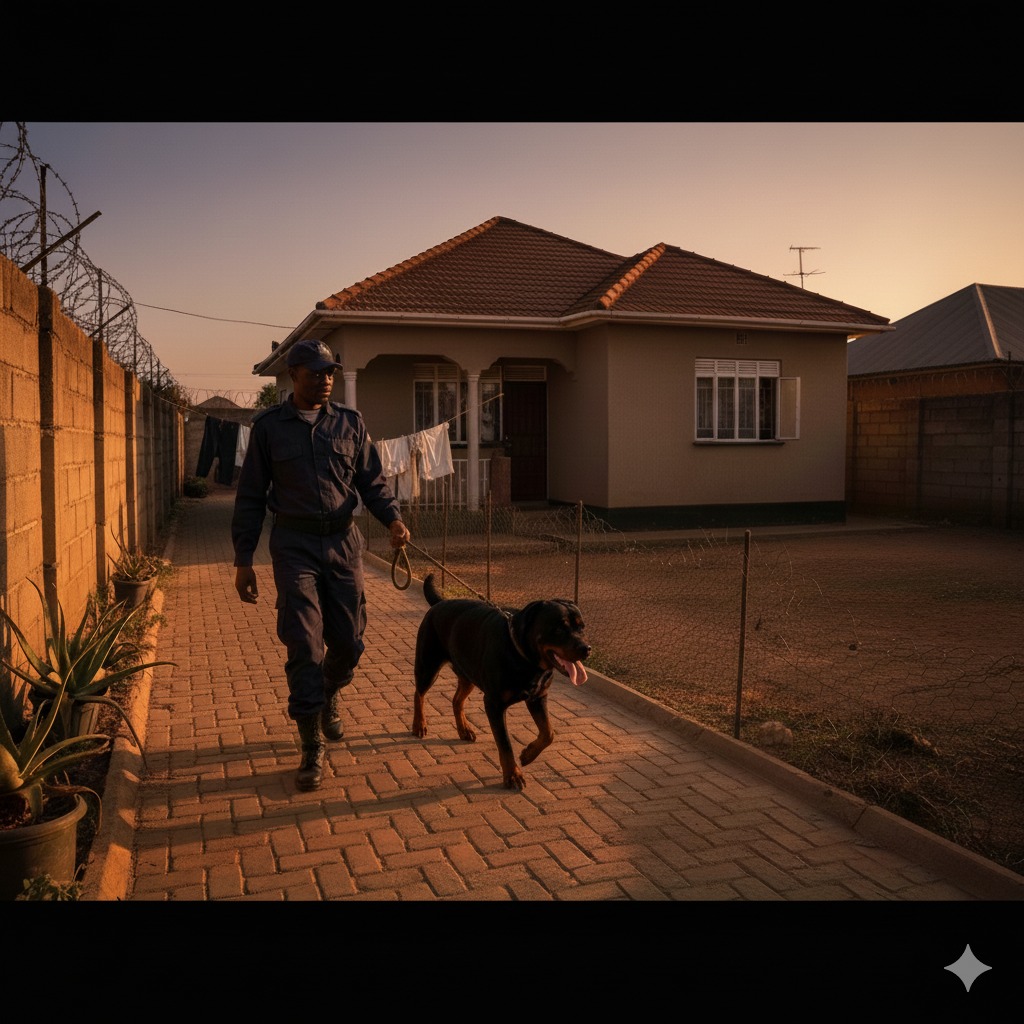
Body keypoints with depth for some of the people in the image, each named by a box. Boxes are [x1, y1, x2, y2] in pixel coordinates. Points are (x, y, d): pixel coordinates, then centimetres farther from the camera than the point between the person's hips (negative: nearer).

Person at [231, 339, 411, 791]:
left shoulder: (350, 422, 7)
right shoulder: (268, 425, 2)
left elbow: (371, 480, 8)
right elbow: (250, 496, 5)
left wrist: (393, 517, -12)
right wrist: (243, 559, 0)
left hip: (343, 541, 3)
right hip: (294, 544, -2)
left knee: (348, 641, 7)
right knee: (304, 644, -7)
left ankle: (328, 697, 41)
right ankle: (311, 748, 4)